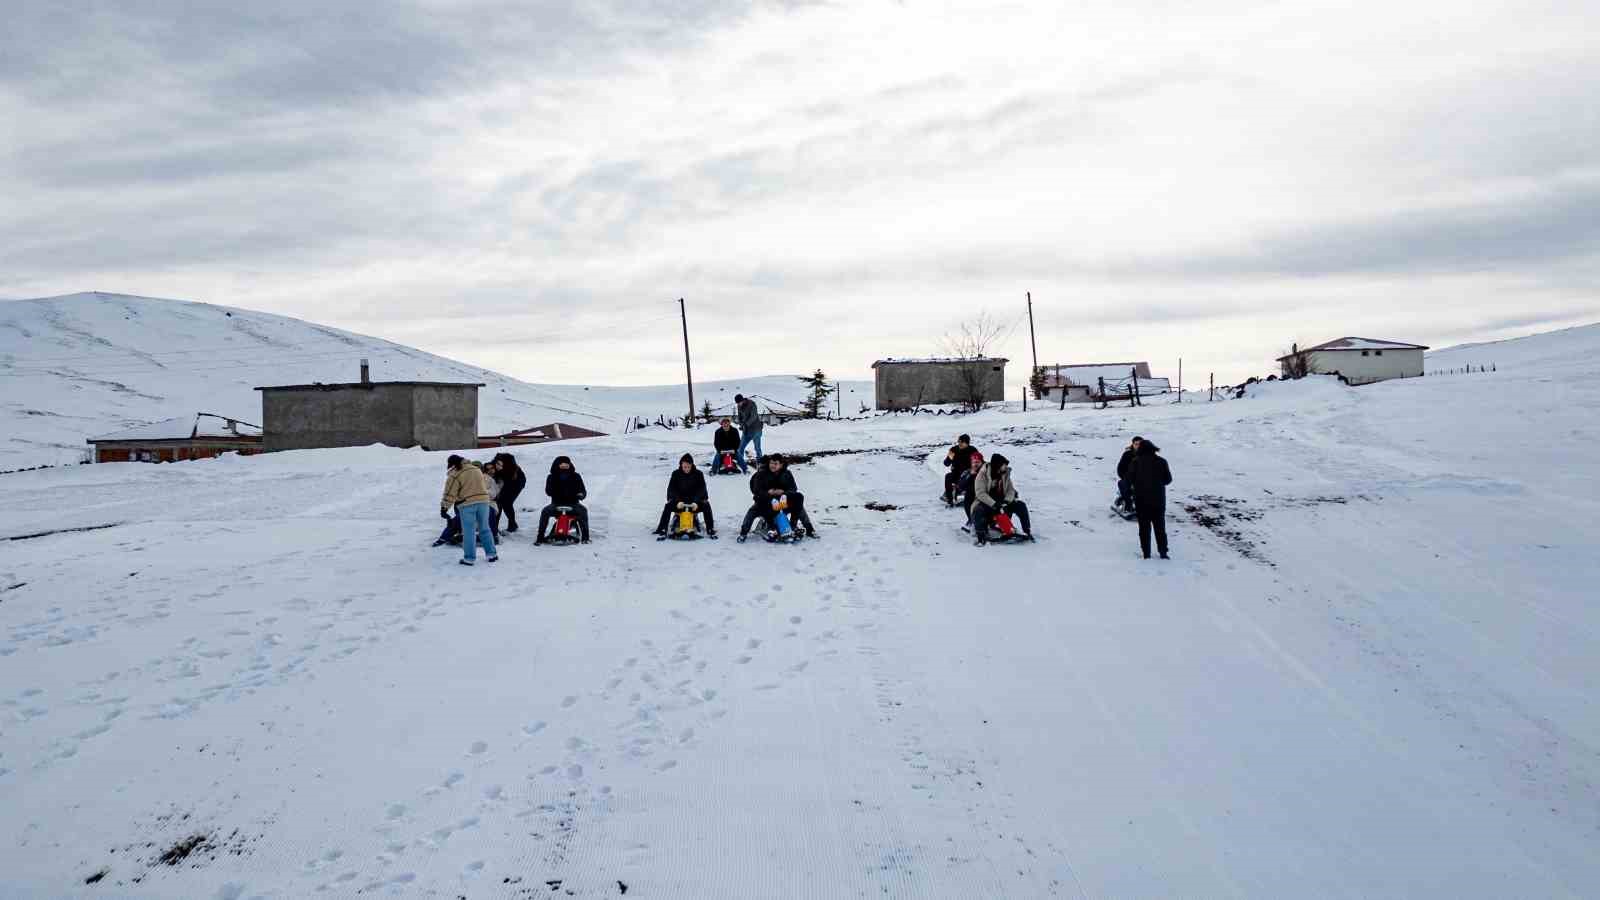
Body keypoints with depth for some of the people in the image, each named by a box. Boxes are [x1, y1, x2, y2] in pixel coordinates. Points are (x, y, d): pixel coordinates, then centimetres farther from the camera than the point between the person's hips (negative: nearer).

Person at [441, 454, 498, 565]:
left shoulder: (454, 475, -6)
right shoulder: (477, 469, 13)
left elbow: (450, 493, -9)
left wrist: (444, 507, -3)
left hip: (467, 504, -5)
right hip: (483, 501, 5)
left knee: (469, 532, 2)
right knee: (484, 529, 14)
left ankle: (469, 558, 5)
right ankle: (491, 554, 14)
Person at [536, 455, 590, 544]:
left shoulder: (576, 477, 6)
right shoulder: (552, 477, 5)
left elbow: (582, 489, 5)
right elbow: (548, 491, -2)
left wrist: (581, 494, -18)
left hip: (573, 503, 0)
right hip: (557, 504, 0)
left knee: (583, 511, -30)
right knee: (544, 512, -27)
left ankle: (585, 536, -25)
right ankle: (540, 537, -20)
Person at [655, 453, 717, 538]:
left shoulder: (698, 474, -3)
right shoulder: (676, 474, -1)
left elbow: (702, 489, -10)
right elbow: (671, 489, -7)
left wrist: (695, 501, -27)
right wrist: (678, 501, -25)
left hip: (695, 500, 0)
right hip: (679, 500, 0)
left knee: (706, 505, -28)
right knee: (668, 506, -29)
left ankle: (710, 530, -24)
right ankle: (662, 529, -28)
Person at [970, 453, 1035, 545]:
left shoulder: (1005, 474, 0)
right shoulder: (982, 474, -15)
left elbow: (1011, 489, 1)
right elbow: (980, 493, -22)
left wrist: (1006, 502, -20)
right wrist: (994, 504, -31)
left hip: (1001, 502, 5)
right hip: (985, 502, -5)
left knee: (1021, 505, -12)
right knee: (978, 510, -37)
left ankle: (1027, 532, -4)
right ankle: (981, 537, -37)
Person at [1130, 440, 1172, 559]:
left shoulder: (1136, 461, -8)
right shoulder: (1161, 462, -3)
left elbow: (1130, 478, -7)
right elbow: (1168, 479, 3)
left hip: (1141, 499, -1)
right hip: (1158, 499, 1)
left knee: (1144, 527, 6)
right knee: (1160, 526, 11)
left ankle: (1146, 553, 3)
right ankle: (1163, 552, 8)